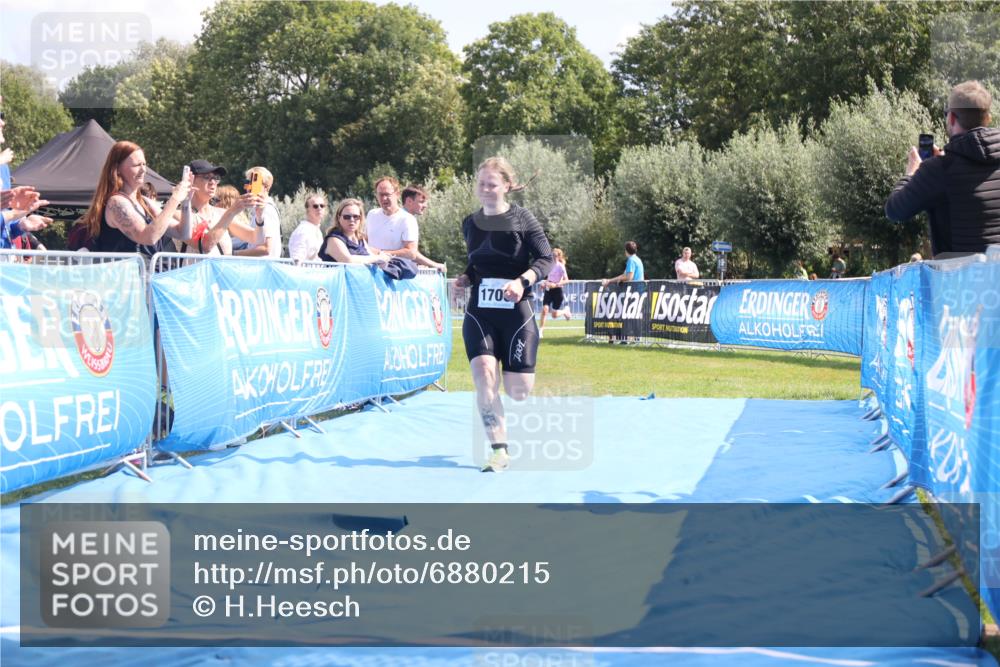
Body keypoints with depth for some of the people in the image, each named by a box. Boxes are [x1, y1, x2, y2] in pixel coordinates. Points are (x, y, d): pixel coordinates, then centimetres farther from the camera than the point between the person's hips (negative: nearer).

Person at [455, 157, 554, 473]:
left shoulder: (522, 218, -4)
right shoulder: (470, 224, 9)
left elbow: (546, 258, -9)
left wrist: (522, 281, -24)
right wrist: (465, 278, 1)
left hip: (516, 311, -3)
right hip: (480, 312, 3)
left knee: (518, 391, 0)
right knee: (483, 375, -19)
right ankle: (499, 450, -12)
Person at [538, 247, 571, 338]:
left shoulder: (560, 266, -12)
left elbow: (566, 280, -17)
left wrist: (556, 285, -28)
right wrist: (544, 283, 4)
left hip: (557, 291, -5)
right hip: (548, 290, 5)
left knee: (554, 315, 1)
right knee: (544, 309, -14)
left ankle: (565, 311, 35)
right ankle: (540, 331, -11)